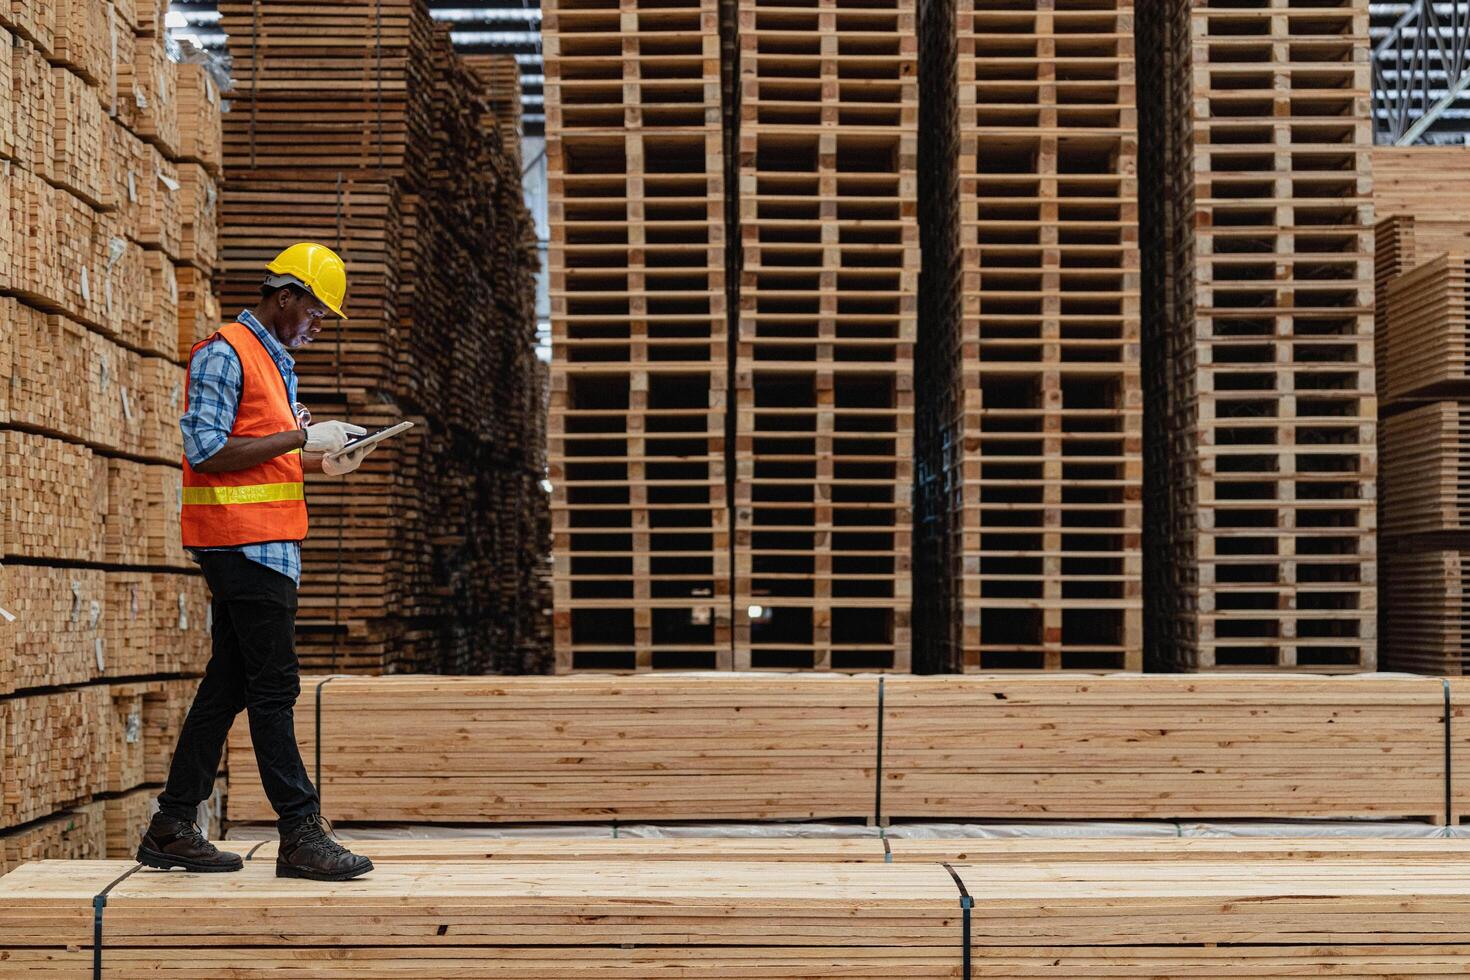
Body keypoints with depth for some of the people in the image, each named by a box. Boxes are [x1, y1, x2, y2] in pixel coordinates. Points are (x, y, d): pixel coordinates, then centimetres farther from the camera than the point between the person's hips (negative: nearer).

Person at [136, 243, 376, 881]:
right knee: (275, 688, -8)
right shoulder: (224, 354, -9)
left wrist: (324, 462, 8)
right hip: (243, 542, -10)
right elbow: (207, 451, -18)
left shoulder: (276, 361, 21)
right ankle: (301, 834, -5)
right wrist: (301, 436, -17)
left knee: (227, 686, 10)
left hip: (265, 546, 10)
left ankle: (172, 831, 17)